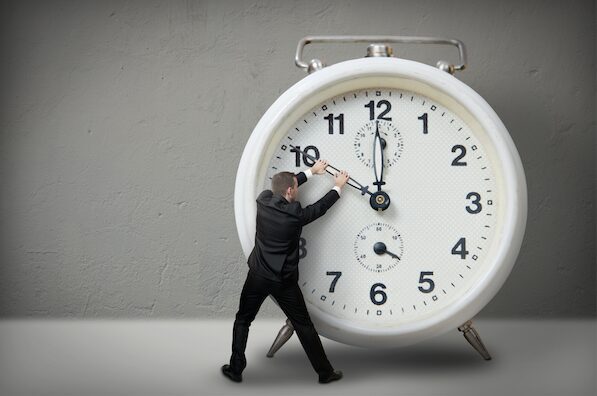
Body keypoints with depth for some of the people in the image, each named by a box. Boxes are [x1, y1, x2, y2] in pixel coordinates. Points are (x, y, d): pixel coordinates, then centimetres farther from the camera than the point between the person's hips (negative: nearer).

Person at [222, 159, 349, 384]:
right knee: (304, 325, 9)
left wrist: (311, 172, 23)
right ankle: (325, 372, 17)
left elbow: (283, 186, 13)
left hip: (257, 276, 3)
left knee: (242, 321, 19)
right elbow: (321, 207, 2)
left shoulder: (263, 200, -6)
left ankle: (235, 369, 21)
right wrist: (338, 187, 19)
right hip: (284, 281, -3)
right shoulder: (295, 214, -16)